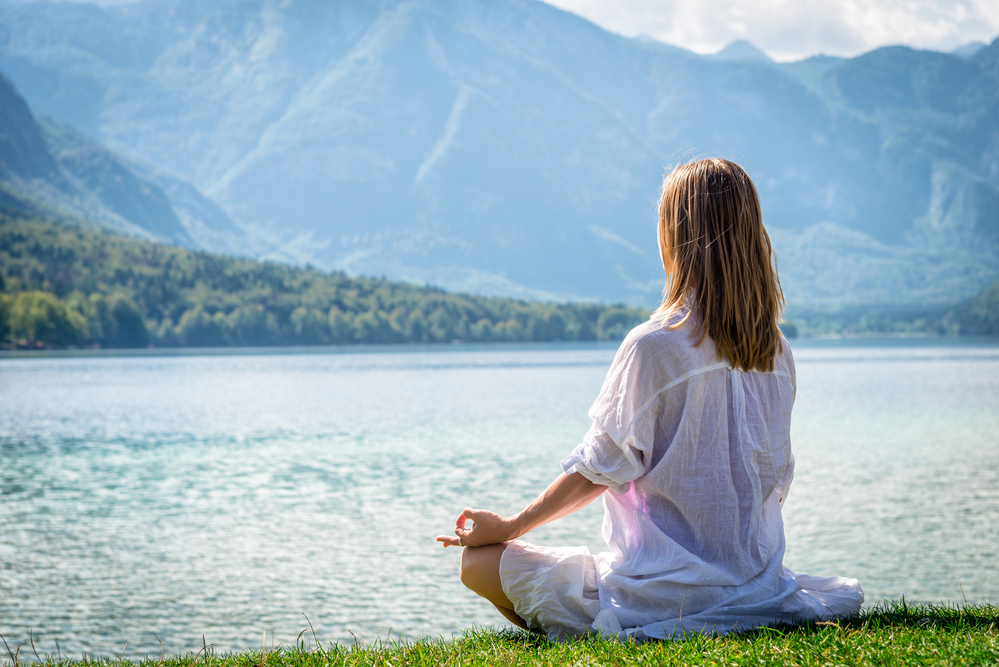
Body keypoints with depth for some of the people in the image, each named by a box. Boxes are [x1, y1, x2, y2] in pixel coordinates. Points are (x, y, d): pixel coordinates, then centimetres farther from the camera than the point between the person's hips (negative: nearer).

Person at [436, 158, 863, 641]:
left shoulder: (652, 346, -17)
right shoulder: (776, 354, 2)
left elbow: (599, 469, -10)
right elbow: (777, 480, 10)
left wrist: (508, 528, 2)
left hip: (664, 593, -7)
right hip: (755, 579, 7)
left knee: (479, 563, 1)